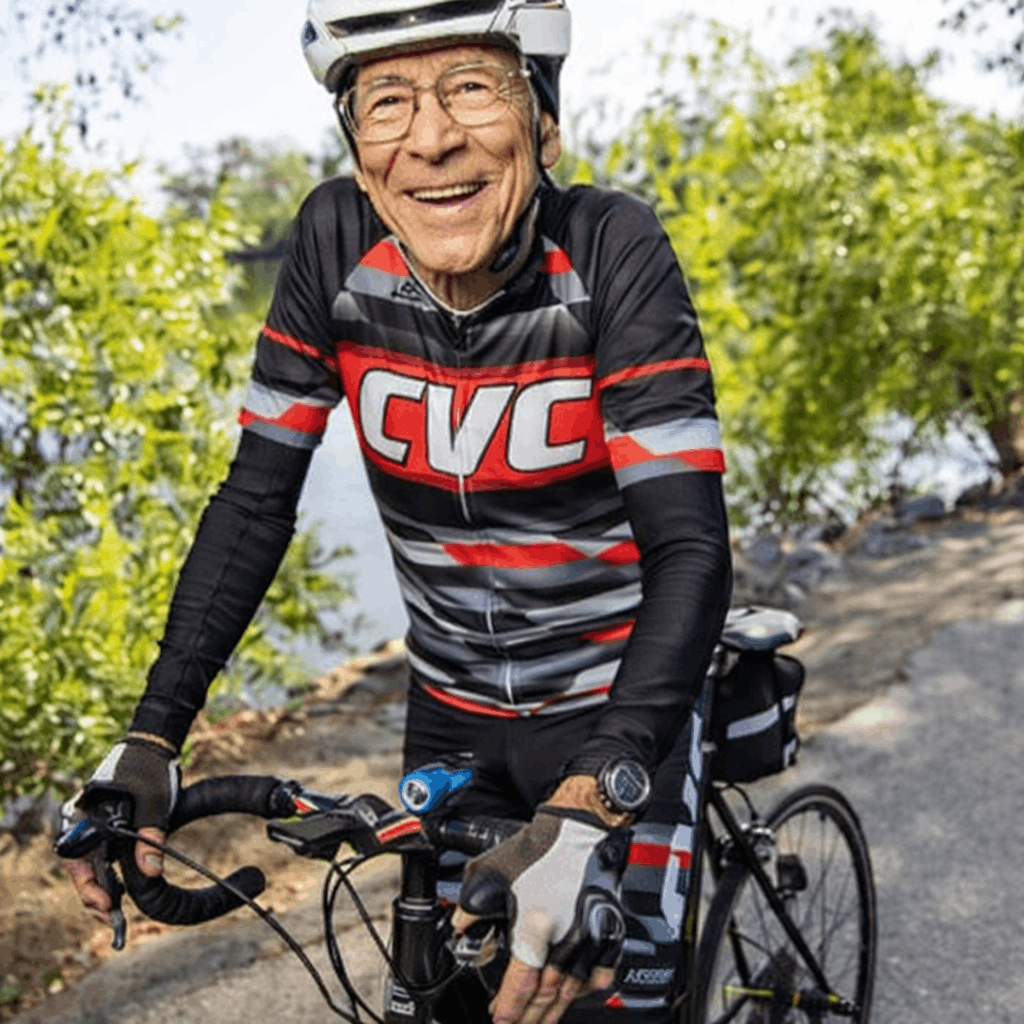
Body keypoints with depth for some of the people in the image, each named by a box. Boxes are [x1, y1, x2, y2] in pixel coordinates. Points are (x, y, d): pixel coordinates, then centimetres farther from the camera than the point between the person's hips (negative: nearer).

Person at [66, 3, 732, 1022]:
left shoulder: (613, 252, -23)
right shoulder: (334, 244, -14)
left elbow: (690, 546, -29)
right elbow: (255, 499, -7)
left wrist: (587, 813, -41)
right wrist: (149, 736, -15)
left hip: (615, 713, -3)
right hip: (451, 710, 3)